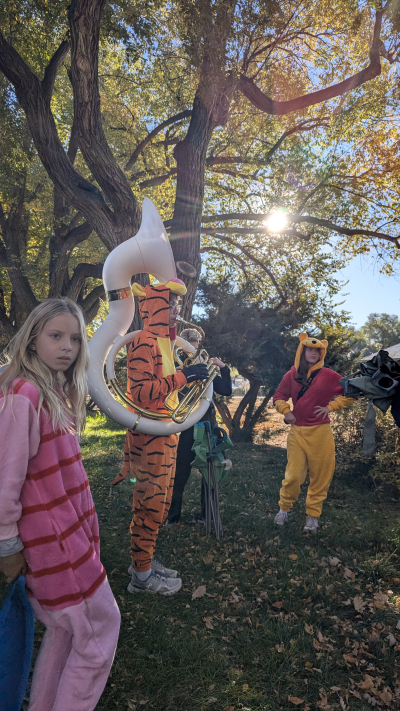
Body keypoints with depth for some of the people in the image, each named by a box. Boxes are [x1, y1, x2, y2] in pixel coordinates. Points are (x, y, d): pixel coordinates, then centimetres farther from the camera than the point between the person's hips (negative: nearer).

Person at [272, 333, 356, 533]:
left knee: (320, 475, 6)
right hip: (297, 432, 1)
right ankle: (284, 509, 22)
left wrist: (330, 406, -6)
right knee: (293, 474, -1)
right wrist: (286, 411, -3)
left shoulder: (328, 375, -2)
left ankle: (313, 516, 23)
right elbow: (278, 396, 14)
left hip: (320, 433, 0)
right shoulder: (292, 374, 4)